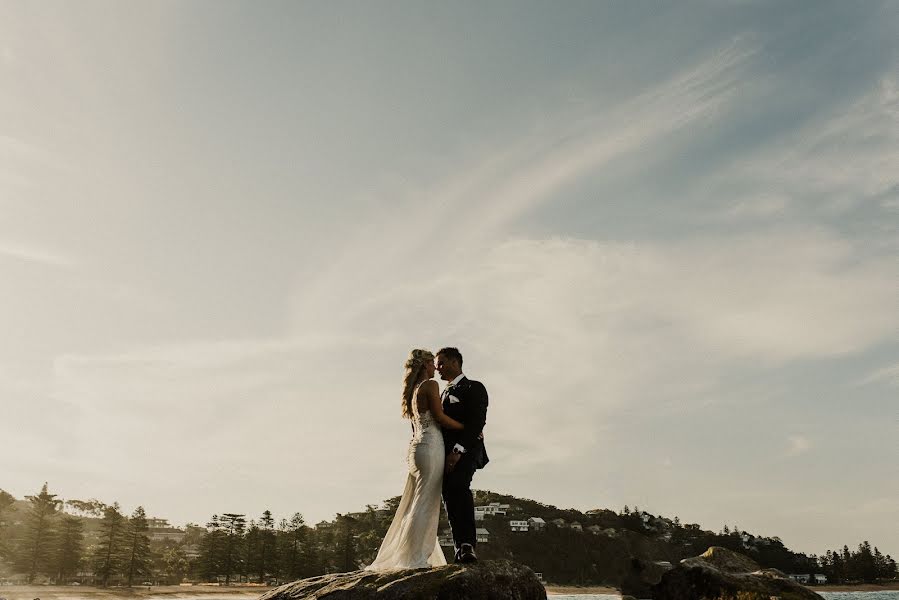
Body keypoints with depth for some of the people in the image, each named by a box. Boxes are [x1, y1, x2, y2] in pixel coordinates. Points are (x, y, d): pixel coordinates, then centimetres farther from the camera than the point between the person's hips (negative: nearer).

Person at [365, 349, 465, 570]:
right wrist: (468, 428, -6)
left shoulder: (413, 390, 19)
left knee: (416, 504, 12)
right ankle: (415, 558, -3)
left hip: (417, 446, 9)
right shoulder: (430, 385, -7)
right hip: (431, 446, -9)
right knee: (425, 503, -5)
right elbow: (440, 417, -14)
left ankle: (404, 556, 16)